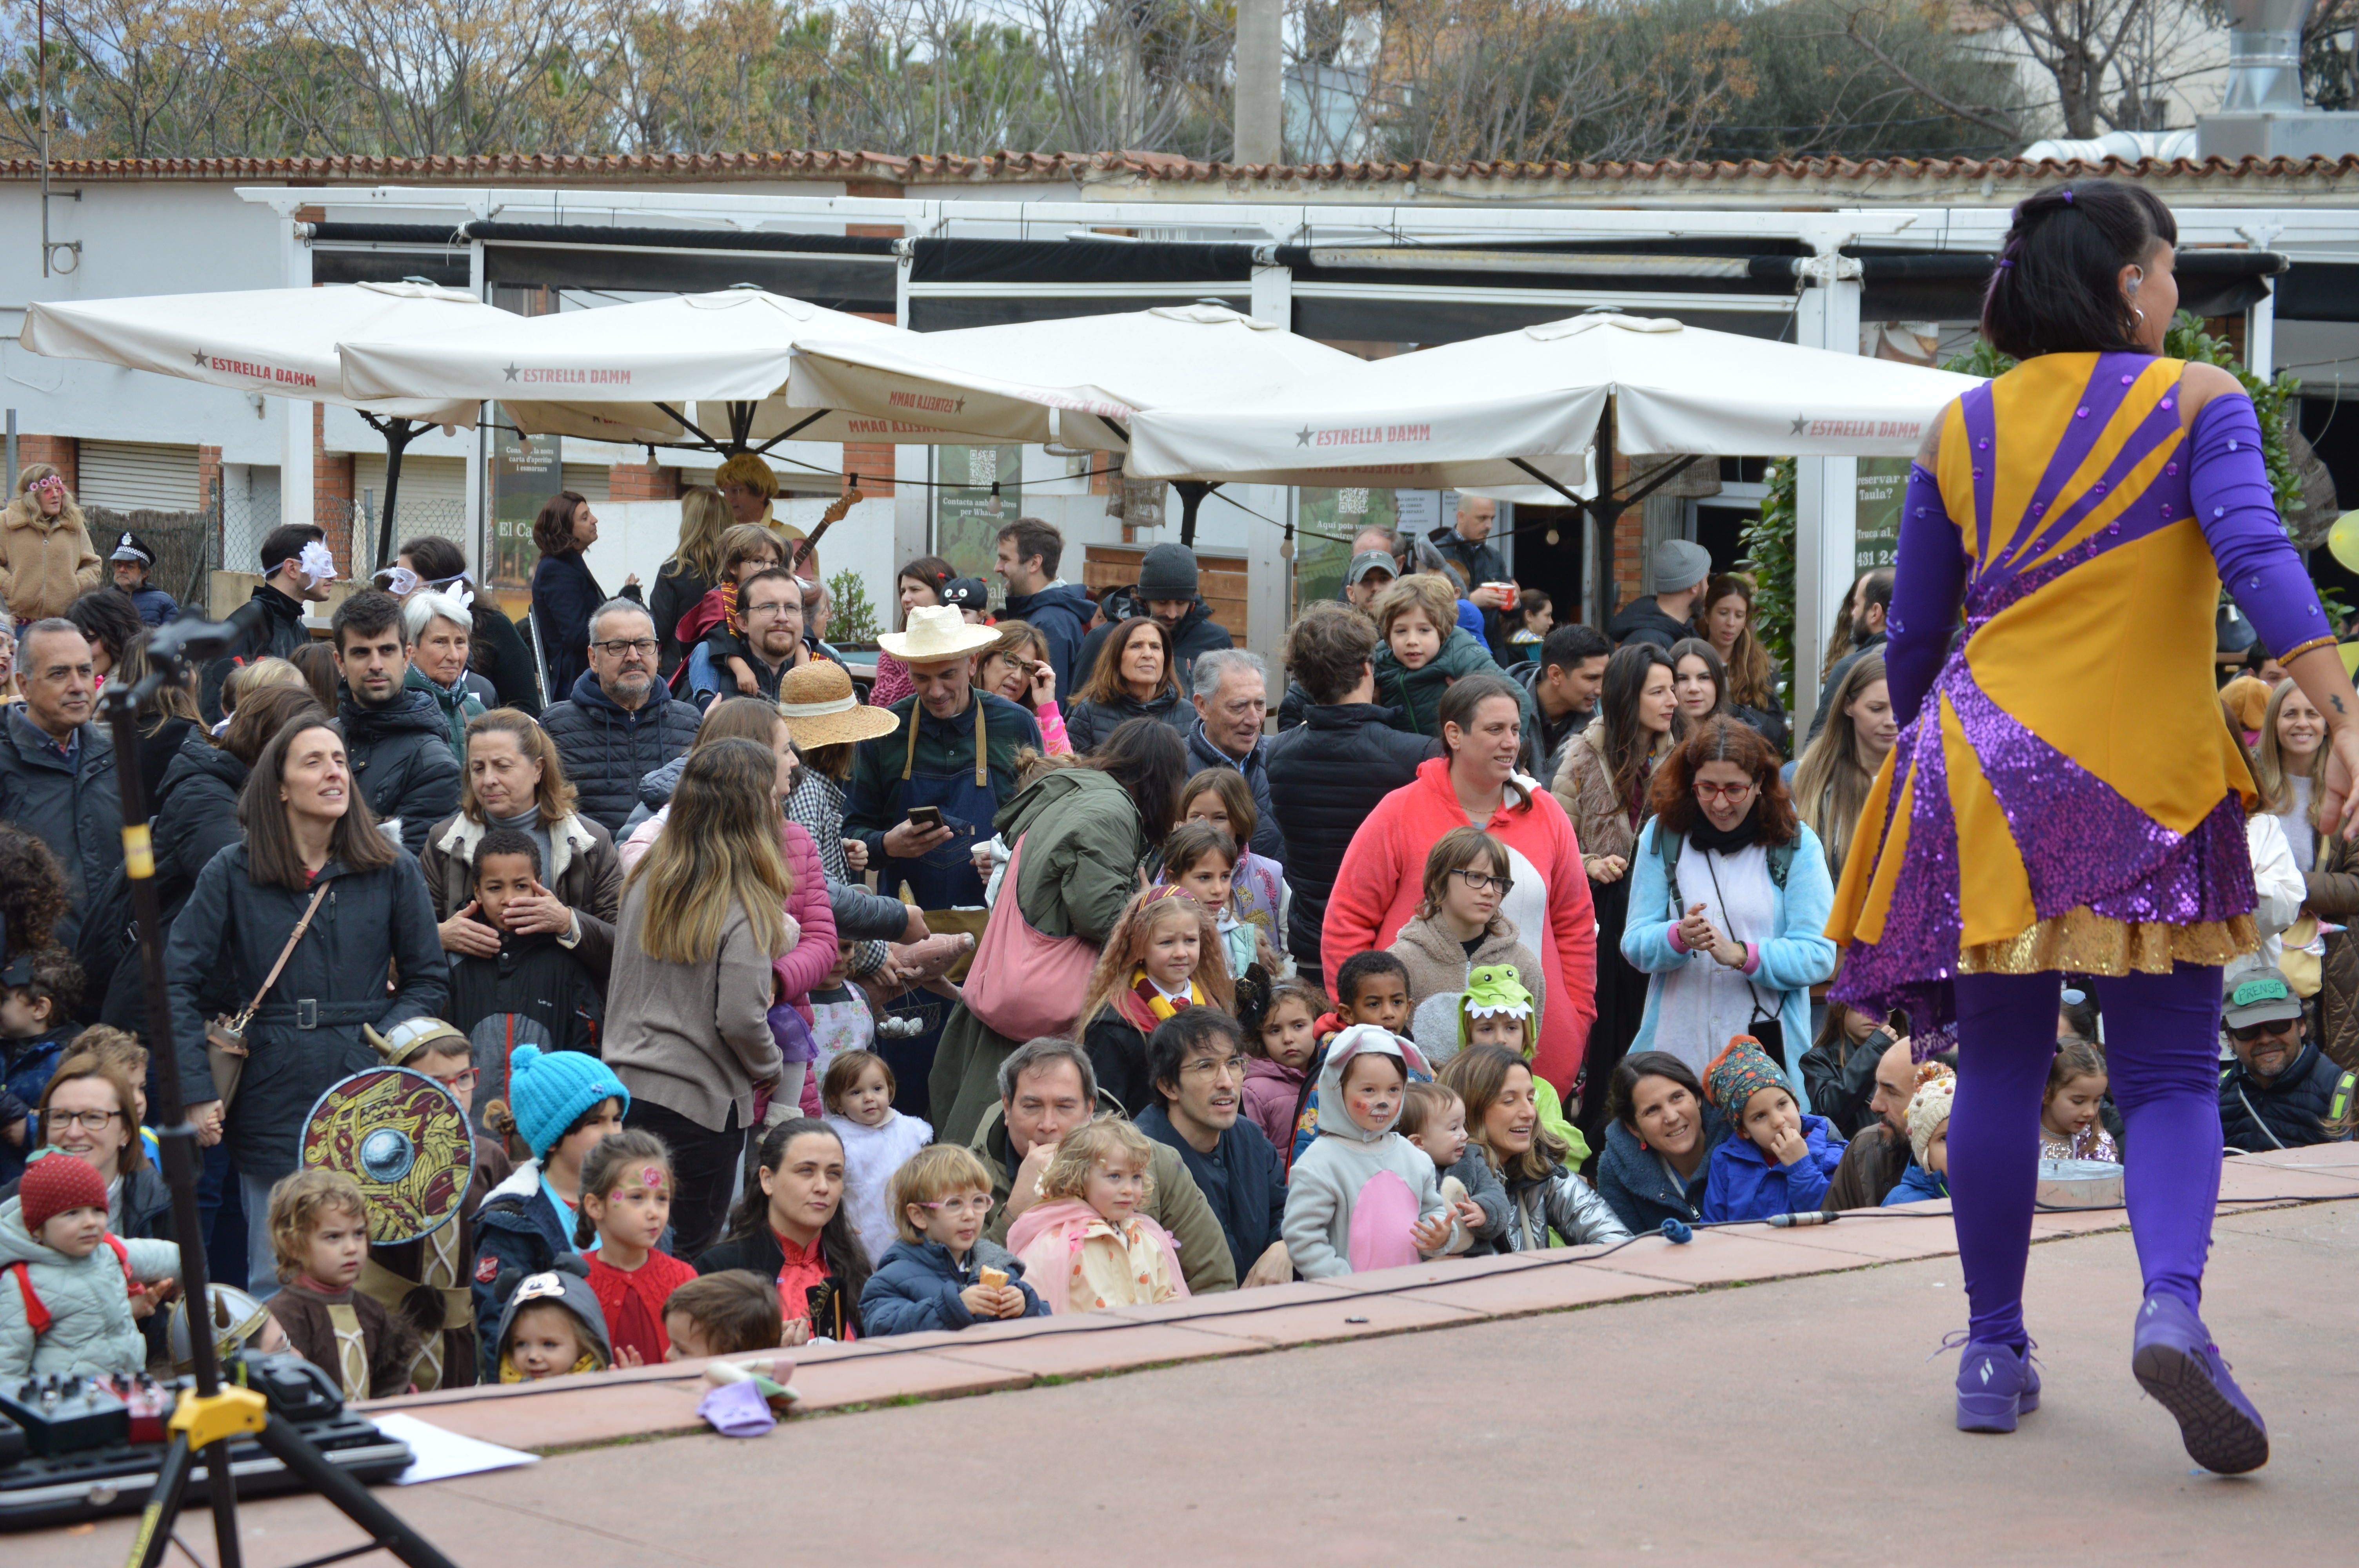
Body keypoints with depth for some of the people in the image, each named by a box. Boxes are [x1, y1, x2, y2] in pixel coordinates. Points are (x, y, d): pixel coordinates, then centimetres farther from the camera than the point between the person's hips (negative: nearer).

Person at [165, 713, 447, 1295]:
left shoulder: (393, 872, 6)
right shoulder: (232, 874, 3)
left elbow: (429, 980, 11)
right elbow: (178, 985, 2)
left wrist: (388, 1045, -6)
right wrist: (196, 1091, -6)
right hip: (273, 1105, 0)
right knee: (275, 1289, 4)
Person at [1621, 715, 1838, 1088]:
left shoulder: (1796, 843, 4)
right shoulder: (1662, 836, 8)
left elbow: (1819, 956, -4)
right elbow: (1634, 944, 4)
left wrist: (1741, 954, -19)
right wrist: (1679, 937, -18)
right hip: (1675, 1043, 1)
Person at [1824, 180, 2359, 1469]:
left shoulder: (1962, 429, 10)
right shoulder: (2197, 401, -1)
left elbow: (1913, 634, 14)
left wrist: (1922, 748, 30)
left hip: (1990, 774, 3)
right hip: (2149, 780, -3)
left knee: (2000, 1067, 11)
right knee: (2169, 1074, 1)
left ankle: (1994, 1349, 16)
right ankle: (2171, 1305, -23)